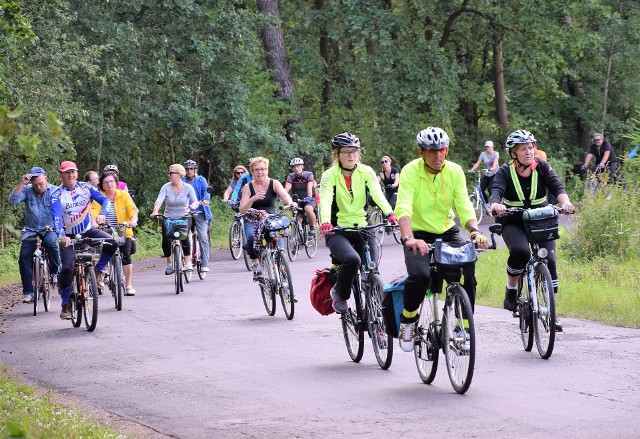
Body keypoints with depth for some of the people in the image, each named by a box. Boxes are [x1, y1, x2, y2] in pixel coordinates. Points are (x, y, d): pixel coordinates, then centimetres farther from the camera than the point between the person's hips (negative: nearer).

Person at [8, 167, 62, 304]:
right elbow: (13, 200, -17)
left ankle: (56, 272, -12)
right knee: (24, 257, -12)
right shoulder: (27, 190, -3)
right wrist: (22, 183, -25)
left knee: (50, 242, -35)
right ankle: (28, 292, -4)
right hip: (31, 230, 2)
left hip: (50, 229, -2)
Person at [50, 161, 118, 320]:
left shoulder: (85, 188, -1)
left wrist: (102, 214, -32)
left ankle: (99, 271, 2)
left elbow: (104, 199, -10)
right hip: (70, 235, -2)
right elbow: (56, 217, -23)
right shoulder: (57, 194, -10)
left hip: (89, 231, 2)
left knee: (112, 243, -24)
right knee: (67, 268, -18)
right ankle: (66, 305, -2)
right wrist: (61, 235, -40)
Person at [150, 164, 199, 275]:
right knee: (166, 240, -16)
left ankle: (188, 262, -18)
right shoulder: (166, 187, -6)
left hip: (184, 217, -2)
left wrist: (193, 205, -42)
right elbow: (159, 200, -19)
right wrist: (155, 211, -39)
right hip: (169, 218, 2)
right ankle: (169, 264, 6)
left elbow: (195, 200, -17)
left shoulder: (188, 188, -7)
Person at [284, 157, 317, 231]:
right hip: (297, 200, 3)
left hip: (309, 200, -3)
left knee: (308, 209, -33)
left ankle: (313, 227, -14)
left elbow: (309, 187, -28)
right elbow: (287, 188, -21)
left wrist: (309, 197, -46)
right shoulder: (291, 176, -6)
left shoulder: (308, 175, -12)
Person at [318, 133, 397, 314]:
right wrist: (325, 222, -41)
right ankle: (339, 294, -5)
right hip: (338, 232, -3)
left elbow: (377, 194, -14)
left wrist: (390, 214, -33)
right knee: (351, 259, -32)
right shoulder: (330, 175, -5)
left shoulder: (366, 172, 1)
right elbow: (325, 200, -20)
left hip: (363, 229, 3)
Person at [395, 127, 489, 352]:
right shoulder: (410, 171, -16)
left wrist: (475, 232, -32)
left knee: (468, 272, -22)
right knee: (420, 275, -30)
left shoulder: (455, 171, -6)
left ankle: (463, 327, -5)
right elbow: (403, 208, -29)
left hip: (447, 232, 3)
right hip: (418, 235, -3)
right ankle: (407, 320, -2)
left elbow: (464, 206, -12)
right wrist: (409, 238, -47)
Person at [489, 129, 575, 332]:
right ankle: (511, 290, -7)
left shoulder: (542, 167, -3)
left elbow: (556, 186, -16)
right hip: (513, 223, -2)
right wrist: (495, 205, -48)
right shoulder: (505, 171, -8)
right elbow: (497, 191, -24)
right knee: (520, 251, -32)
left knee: (549, 260, -15)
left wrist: (565, 201, -38)